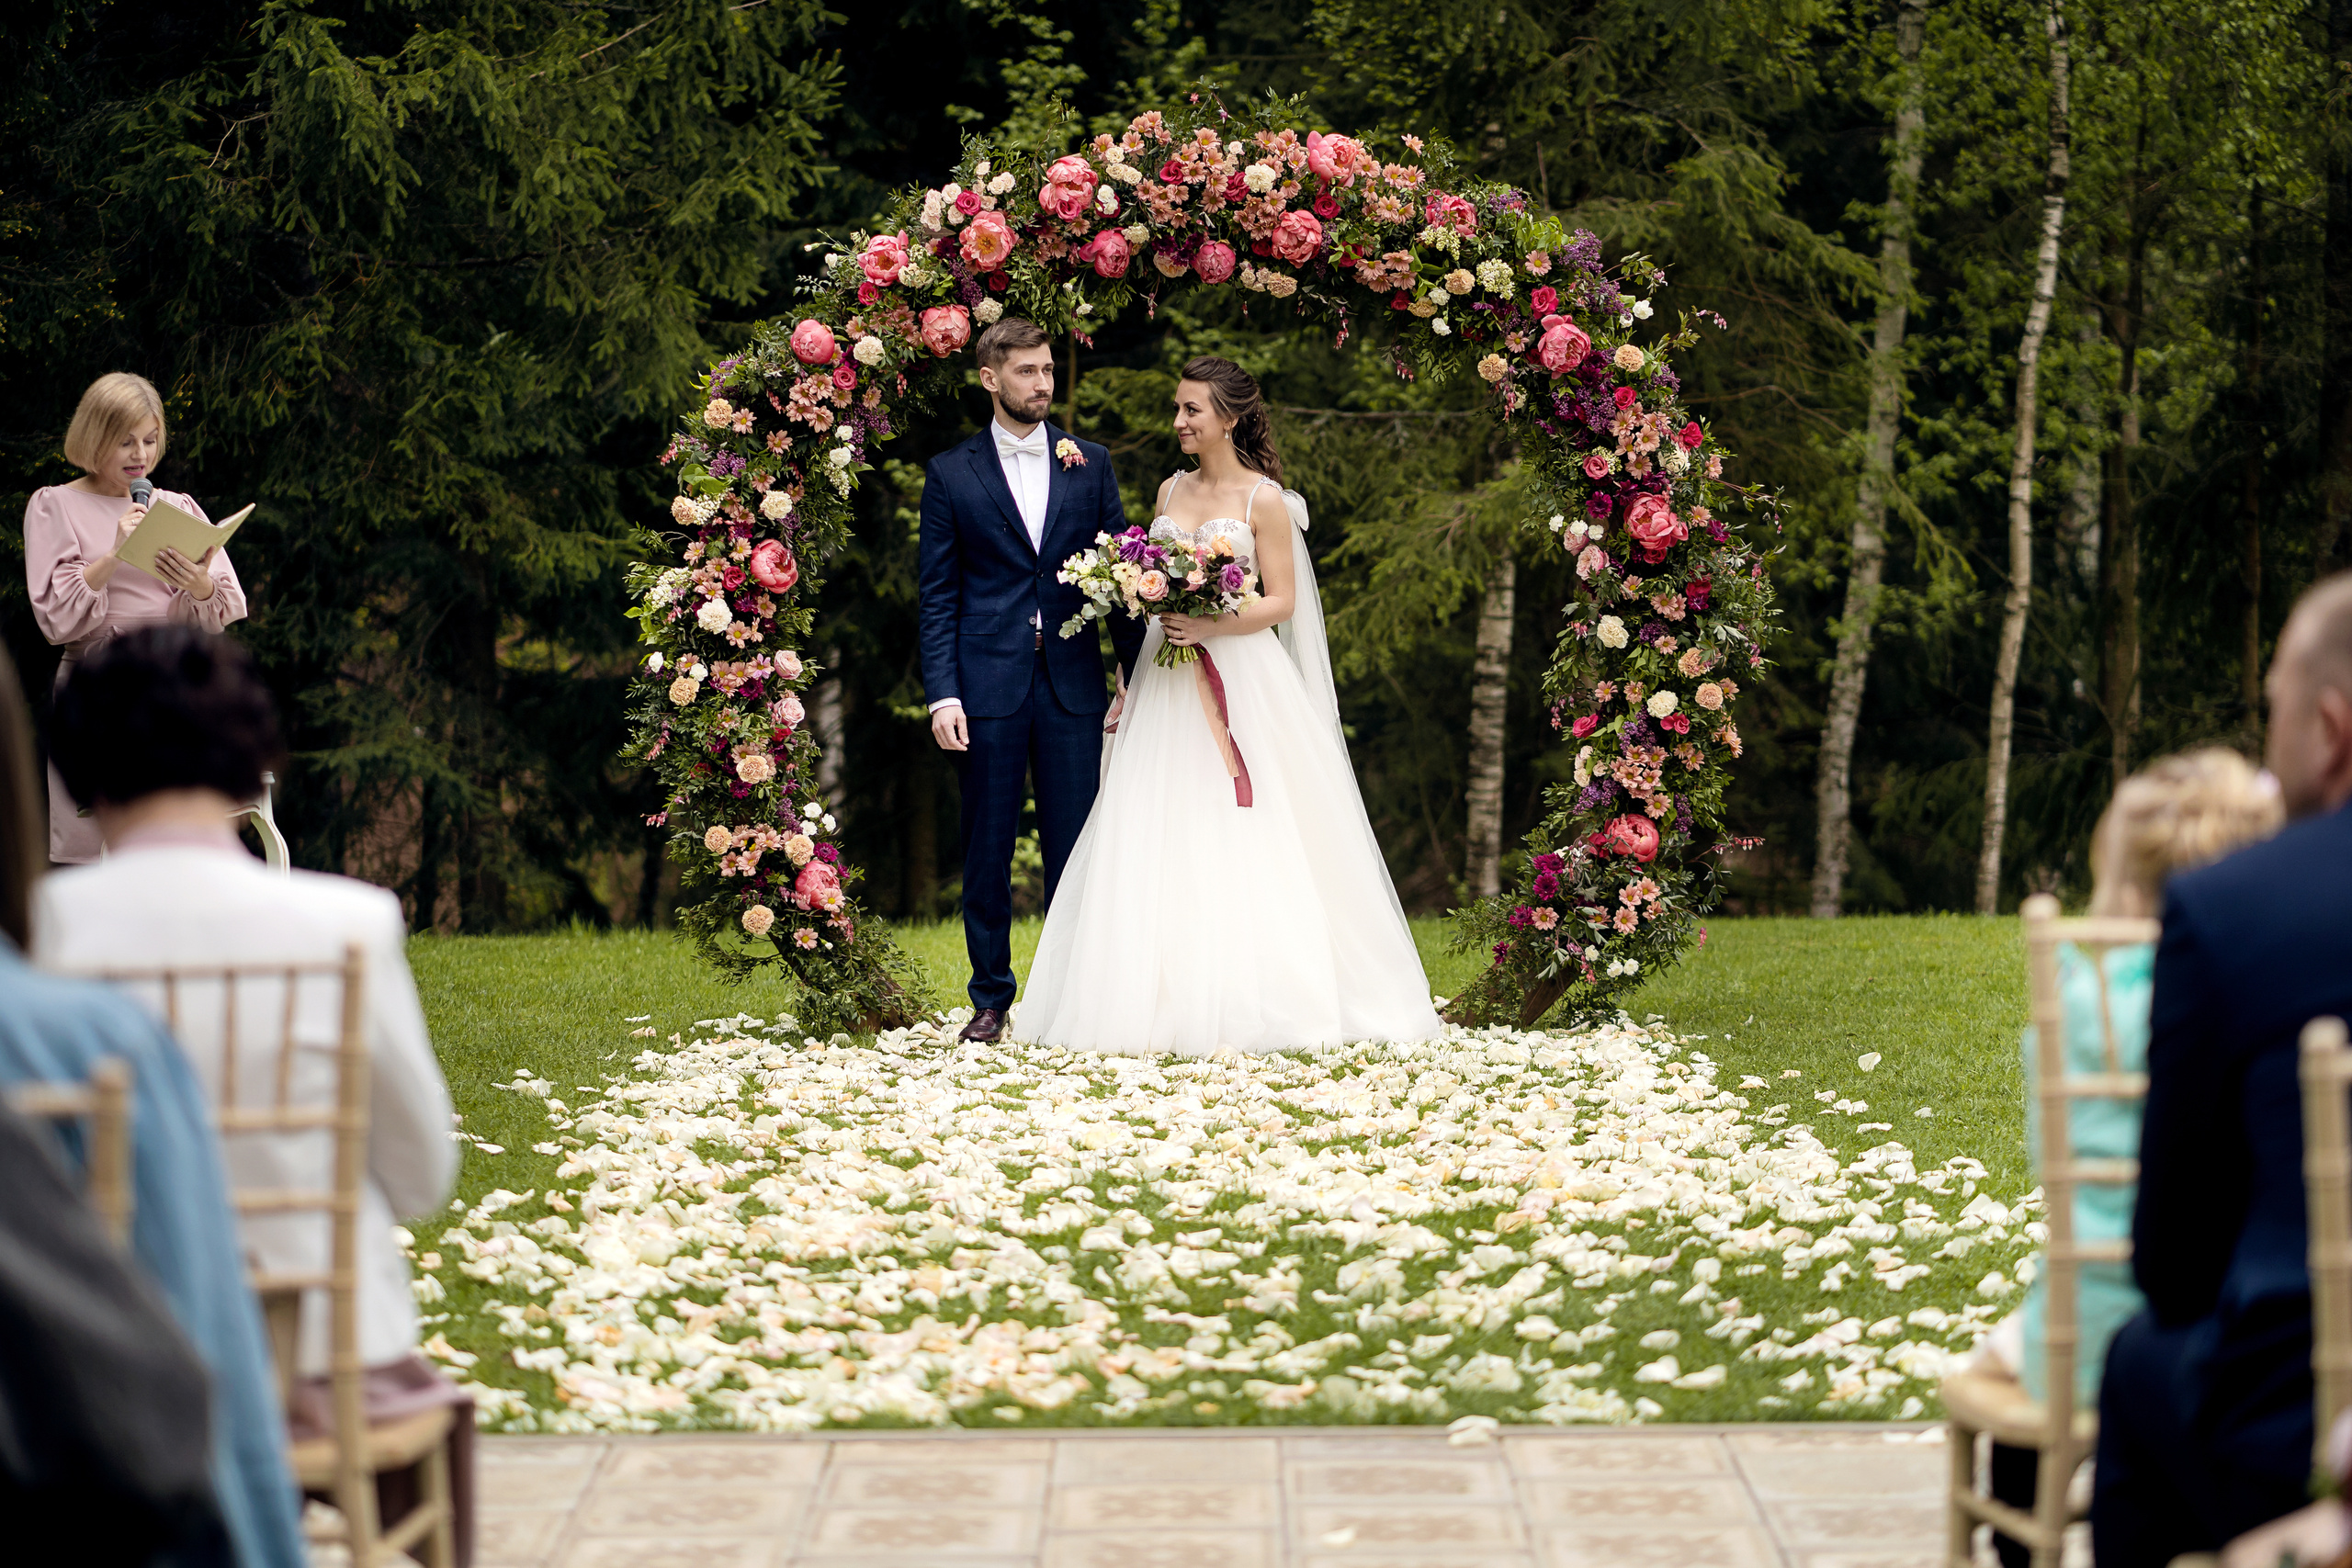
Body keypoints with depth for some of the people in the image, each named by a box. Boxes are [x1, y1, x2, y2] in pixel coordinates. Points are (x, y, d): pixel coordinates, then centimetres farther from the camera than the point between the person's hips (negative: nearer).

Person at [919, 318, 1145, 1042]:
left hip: (1072, 684, 1)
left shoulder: (1089, 464, 9)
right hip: (989, 686, -1)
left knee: (1074, 848, 2)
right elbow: (938, 596, 2)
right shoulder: (951, 474, 4)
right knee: (987, 851, 4)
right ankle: (991, 996, 13)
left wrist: (1134, 677, 2)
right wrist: (942, 695, -8)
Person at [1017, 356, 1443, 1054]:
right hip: (1168, 683, 5)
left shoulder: (1263, 499, -3)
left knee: (1241, 842, -8)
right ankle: (1171, 1001, -1)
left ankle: (1247, 999, -4)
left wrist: (1210, 625, -18)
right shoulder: (1172, 491, 14)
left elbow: (1282, 602, -6)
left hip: (1241, 682, -5)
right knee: (1160, 838, -2)